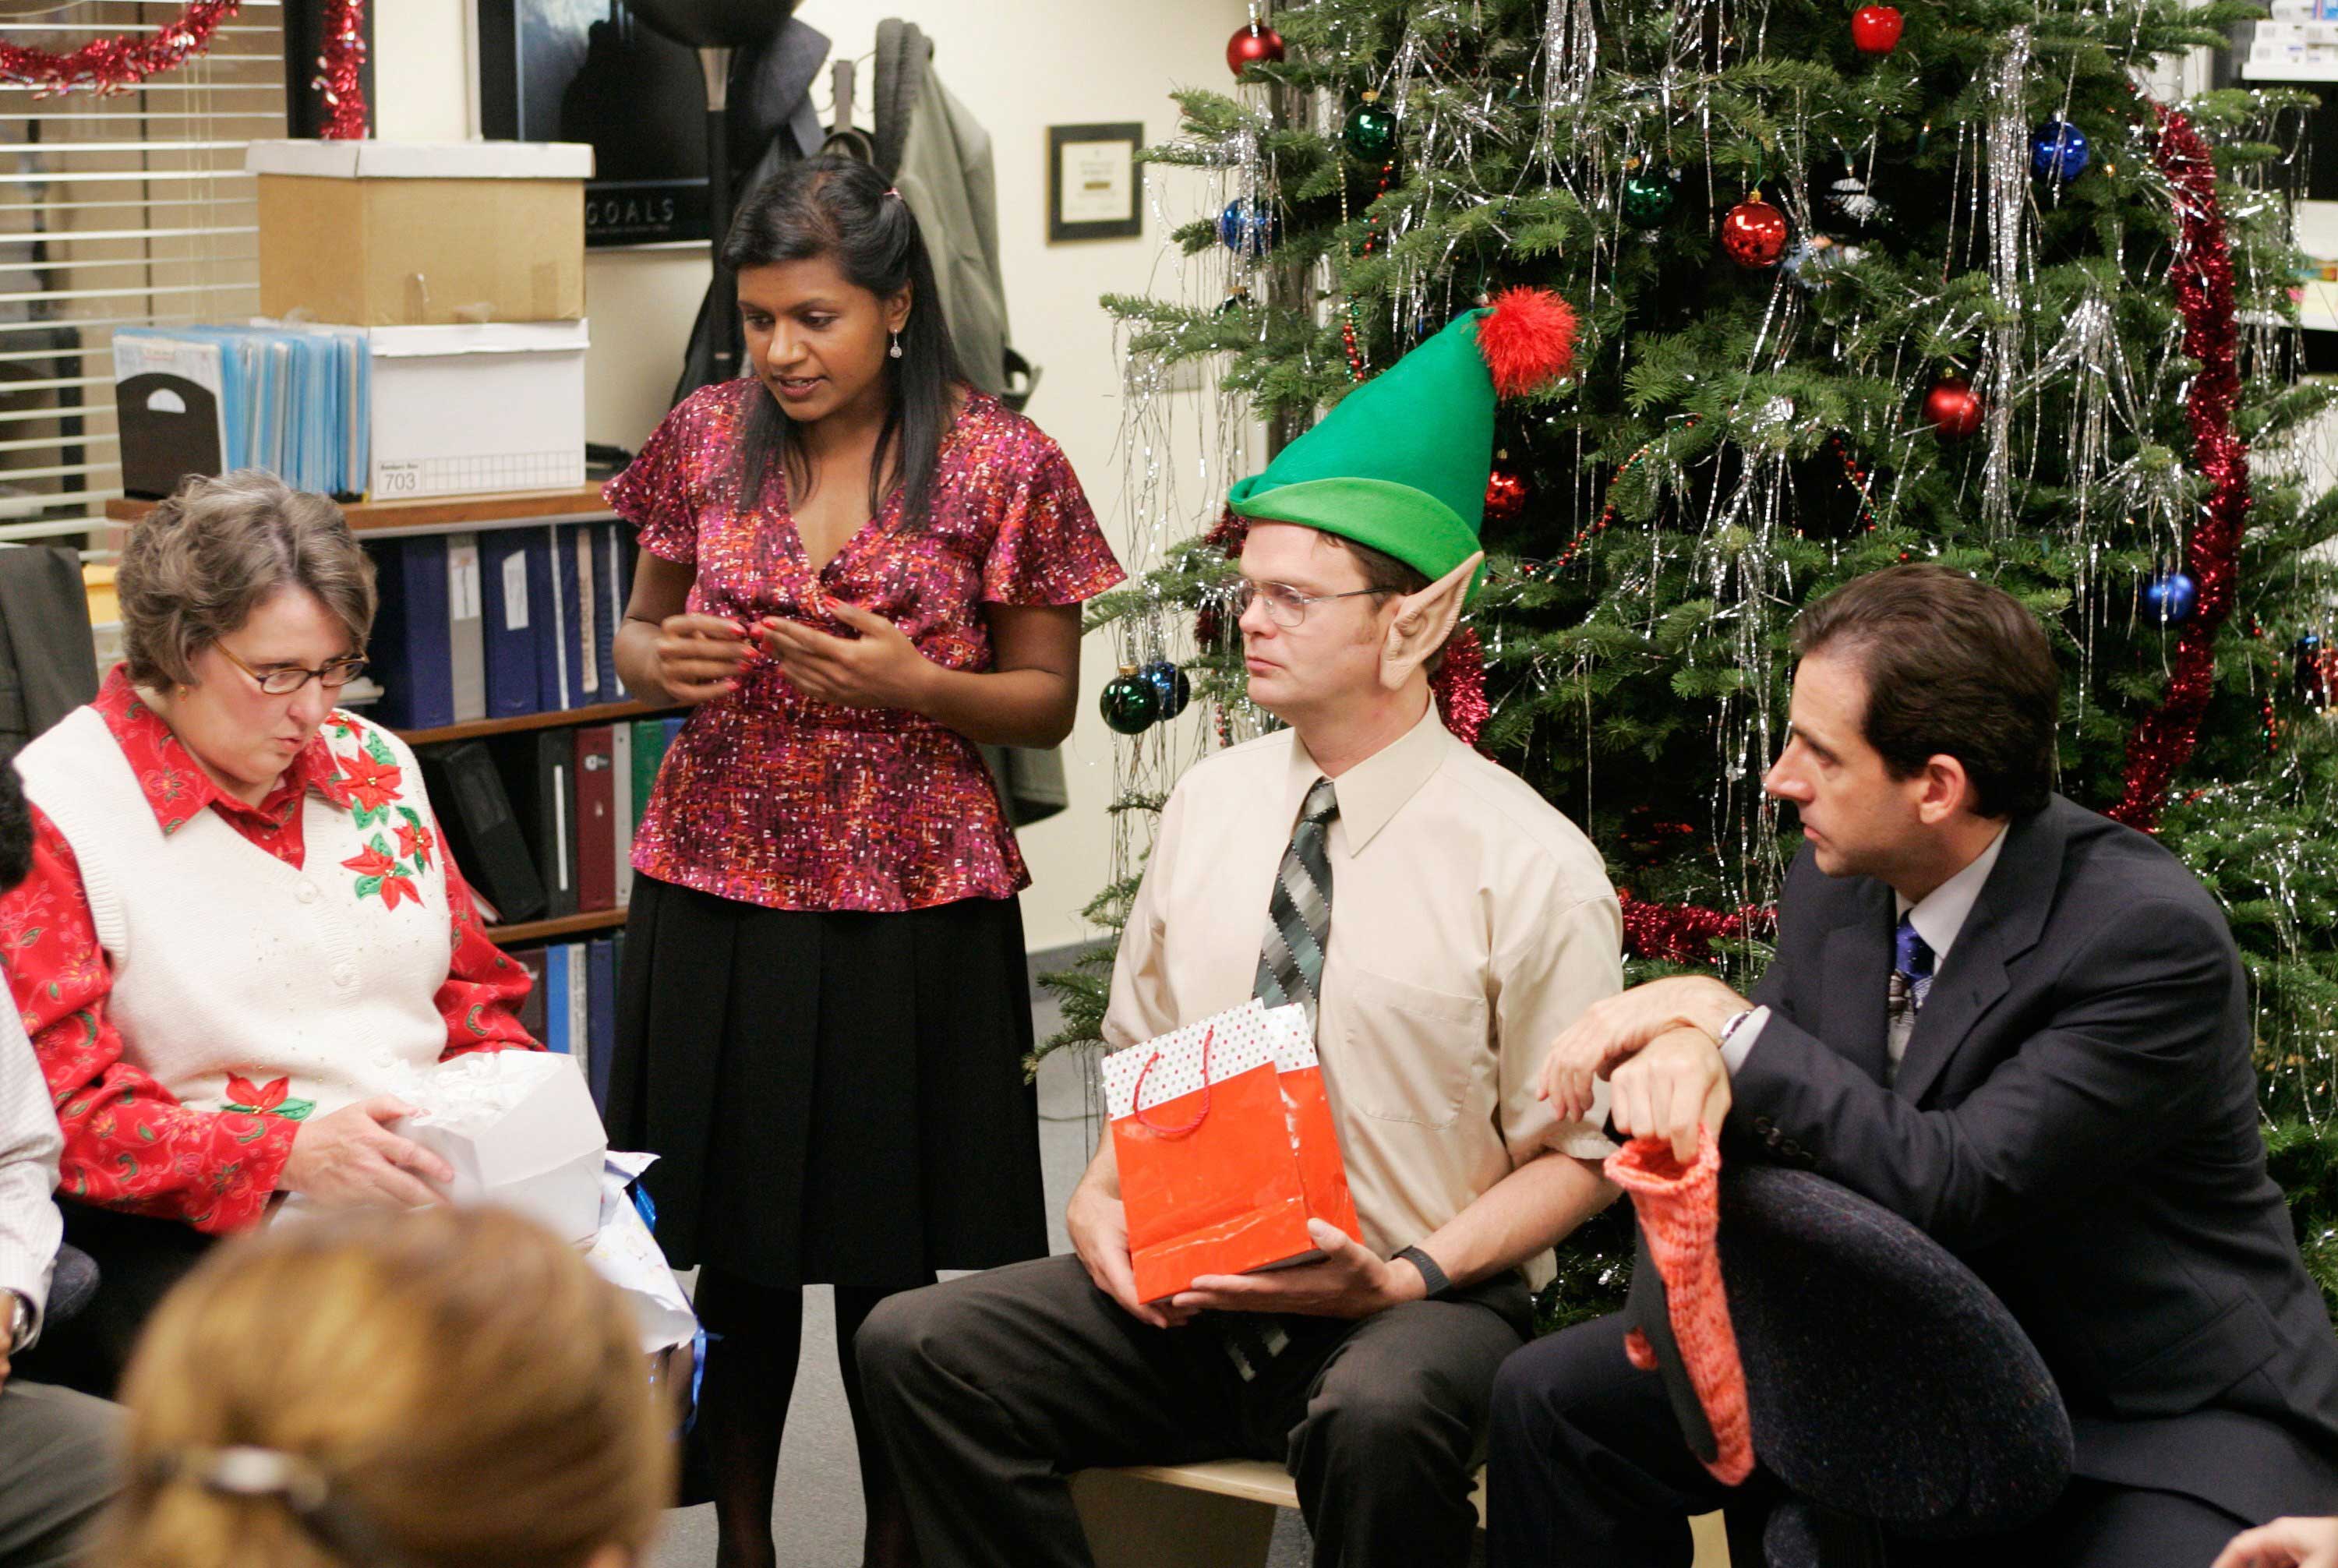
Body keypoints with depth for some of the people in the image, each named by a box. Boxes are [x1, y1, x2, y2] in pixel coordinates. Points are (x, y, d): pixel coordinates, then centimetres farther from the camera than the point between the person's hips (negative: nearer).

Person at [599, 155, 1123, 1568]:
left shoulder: (1002, 465, -4)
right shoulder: (706, 439, 4)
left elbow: (1049, 701, 2)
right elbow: (641, 630, 17)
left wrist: (914, 683, -16)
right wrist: (657, 660, -7)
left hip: (910, 906, -2)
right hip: (718, 894, 2)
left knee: (891, 1265, 4)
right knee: (737, 1247, 6)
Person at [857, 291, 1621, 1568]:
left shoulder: (1530, 863, -8)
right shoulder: (1209, 804, 8)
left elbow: (1577, 1159, -3)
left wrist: (1407, 1278, -17)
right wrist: (1102, 1197, -2)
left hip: (1415, 1309, -5)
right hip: (1189, 1287, 5)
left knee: (1377, 1420, -39)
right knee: (915, 1347, -17)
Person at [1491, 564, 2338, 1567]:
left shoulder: (2153, 937, -24)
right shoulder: (1834, 885, -2)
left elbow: (1952, 1188, -29)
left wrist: (1726, 1021, -23)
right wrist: (1685, 1056, -24)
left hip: (2163, 1412, -6)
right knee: (1551, 1403, -3)